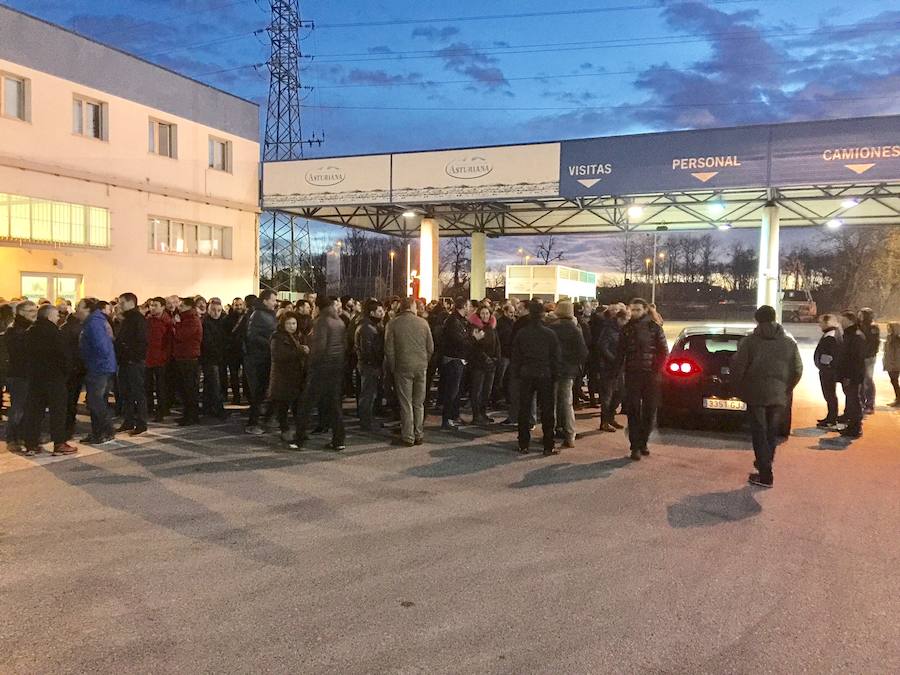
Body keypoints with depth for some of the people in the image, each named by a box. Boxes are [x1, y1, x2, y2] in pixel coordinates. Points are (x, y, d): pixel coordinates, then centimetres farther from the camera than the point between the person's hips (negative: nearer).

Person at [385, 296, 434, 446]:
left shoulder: (393, 324, -5)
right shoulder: (423, 322, 0)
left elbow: (389, 349, -5)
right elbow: (431, 348, 5)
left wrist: (392, 367, 7)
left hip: (403, 367, -2)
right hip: (421, 367, 2)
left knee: (406, 404, 4)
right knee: (419, 403, 12)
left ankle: (408, 437, 6)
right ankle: (419, 435, 16)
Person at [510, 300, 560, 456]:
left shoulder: (521, 333, -4)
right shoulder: (550, 334, -7)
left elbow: (515, 356, 1)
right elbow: (555, 357, -3)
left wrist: (515, 373, 9)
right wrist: (555, 375, 6)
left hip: (526, 375, 1)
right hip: (545, 376, -1)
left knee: (524, 410, 8)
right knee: (547, 410, 5)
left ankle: (523, 445, 11)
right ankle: (548, 446, 7)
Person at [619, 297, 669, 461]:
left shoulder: (654, 327, 2)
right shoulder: (627, 329, 7)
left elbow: (664, 352, 3)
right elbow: (621, 352, 10)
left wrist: (657, 370, -6)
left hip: (651, 375, 0)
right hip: (632, 375, 0)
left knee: (649, 411, 6)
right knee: (633, 411, -4)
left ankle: (643, 443, 20)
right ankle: (635, 447, -1)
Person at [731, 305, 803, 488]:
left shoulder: (749, 341, -7)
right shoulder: (789, 343, 3)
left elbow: (737, 367, -11)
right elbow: (798, 371, 3)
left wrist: (741, 387, 4)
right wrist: (786, 389, 15)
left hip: (755, 394, -3)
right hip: (779, 396, 3)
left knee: (759, 432, 2)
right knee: (772, 432, 18)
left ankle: (765, 475, -1)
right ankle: (765, 463, 32)